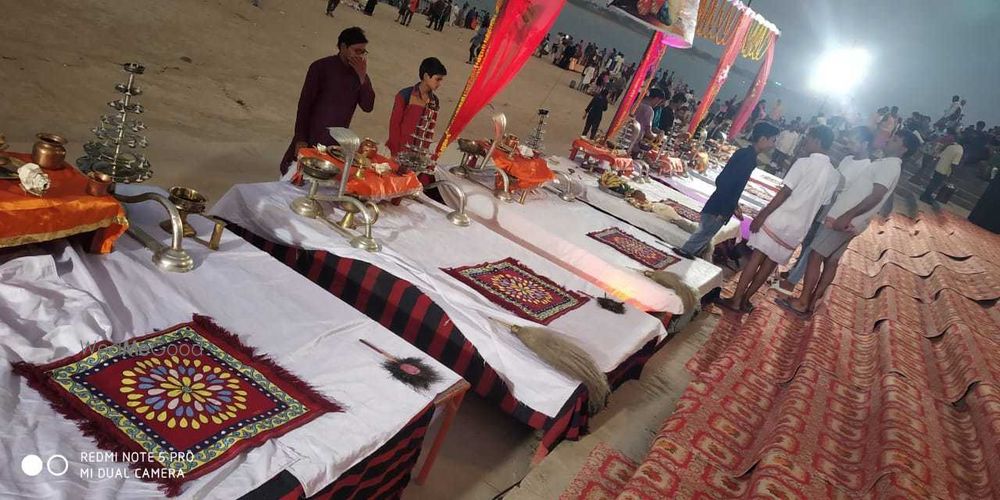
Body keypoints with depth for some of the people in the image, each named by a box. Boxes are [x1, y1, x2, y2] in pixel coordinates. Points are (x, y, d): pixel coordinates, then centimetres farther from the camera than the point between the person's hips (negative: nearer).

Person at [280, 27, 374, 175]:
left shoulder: (359, 73, 4)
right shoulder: (321, 67, -9)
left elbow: (368, 107, -5)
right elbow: (304, 104, -9)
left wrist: (362, 76, -16)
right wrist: (301, 139, -13)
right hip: (312, 138, -4)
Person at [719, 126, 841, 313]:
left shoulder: (804, 163, -10)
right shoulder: (835, 176, 7)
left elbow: (784, 193, -15)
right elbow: (822, 205, 12)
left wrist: (762, 215, -13)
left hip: (780, 219, -5)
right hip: (799, 228, 5)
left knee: (757, 256, 0)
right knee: (771, 262, 12)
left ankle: (736, 300, 1)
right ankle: (745, 299, 17)